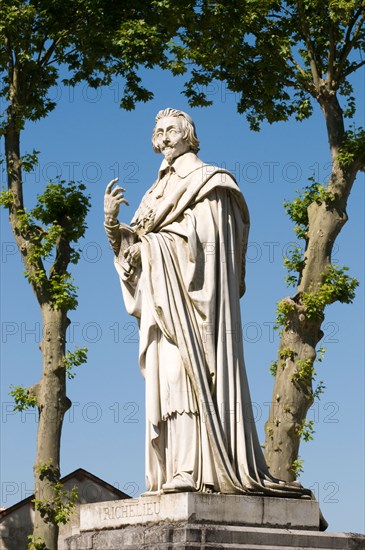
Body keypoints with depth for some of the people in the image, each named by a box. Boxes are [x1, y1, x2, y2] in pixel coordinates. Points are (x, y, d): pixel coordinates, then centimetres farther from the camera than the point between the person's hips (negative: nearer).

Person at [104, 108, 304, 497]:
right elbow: (131, 247, 19)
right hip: (160, 296, 7)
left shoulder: (207, 181, 5)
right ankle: (172, 472, -5)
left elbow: (212, 238, -8)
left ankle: (195, 469, -24)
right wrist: (112, 220, 1)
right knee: (165, 374, -1)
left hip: (191, 289, -7)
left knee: (188, 368, -18)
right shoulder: (157, 193, 25)